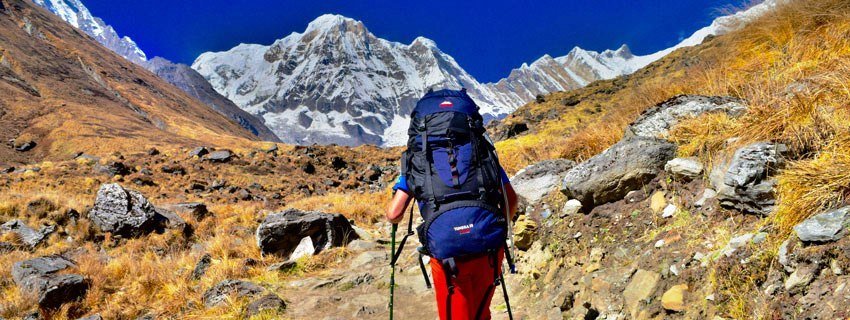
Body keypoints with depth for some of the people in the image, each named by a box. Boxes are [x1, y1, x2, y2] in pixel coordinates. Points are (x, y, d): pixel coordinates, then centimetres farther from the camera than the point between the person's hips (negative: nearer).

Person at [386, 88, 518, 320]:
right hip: (490, 247, 3)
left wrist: (395, 217, 30)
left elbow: (394, 214, 6)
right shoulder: (482, 150, 16)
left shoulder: (418, 157, 12)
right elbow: (511, 200, 15)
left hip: (447, 253, -2)